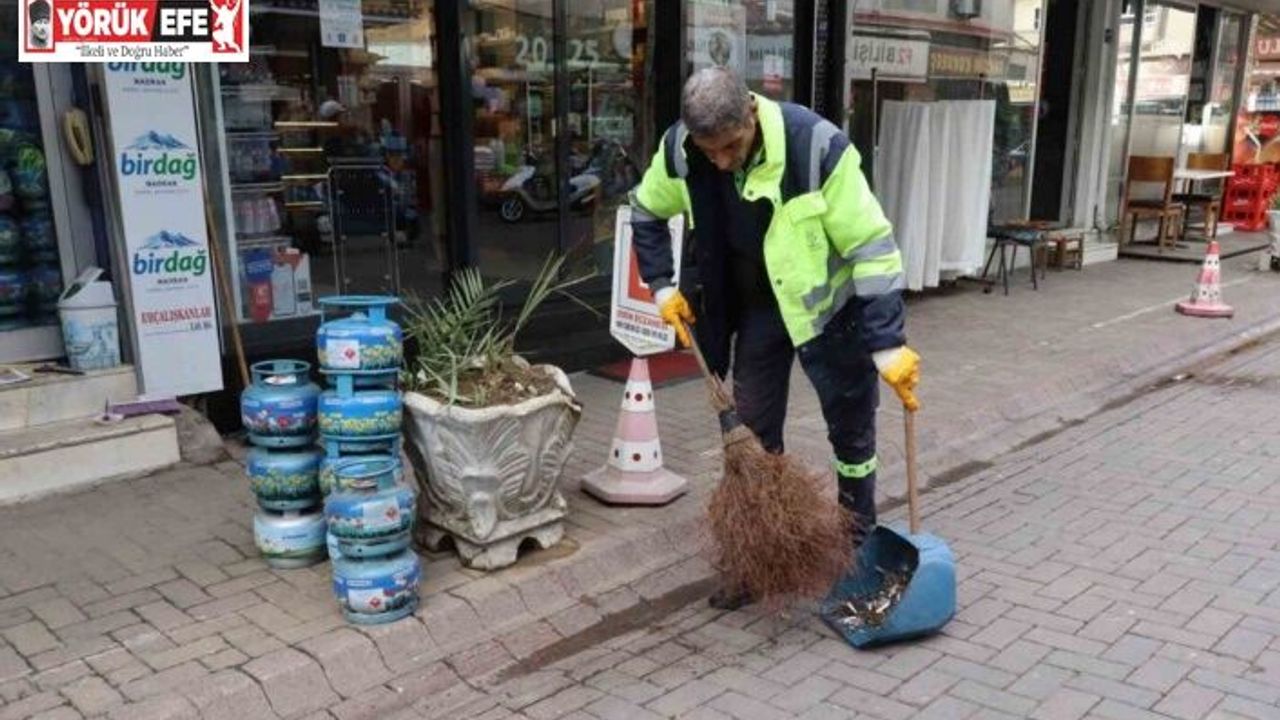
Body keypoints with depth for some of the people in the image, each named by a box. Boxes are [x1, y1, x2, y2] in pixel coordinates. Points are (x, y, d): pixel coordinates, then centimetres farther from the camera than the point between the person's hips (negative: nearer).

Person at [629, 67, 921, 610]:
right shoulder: (679, 149, -17)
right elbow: (647, 213, 5)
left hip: (827, 303, -3)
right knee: (752, 433, 7)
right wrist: (662, 286, -3)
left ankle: (860, 546, 28)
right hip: (755, 308, 4)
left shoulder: (816, 145, -31)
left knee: (850, 428, 7)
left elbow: (871, 246, -27)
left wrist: (888, 343, -29)